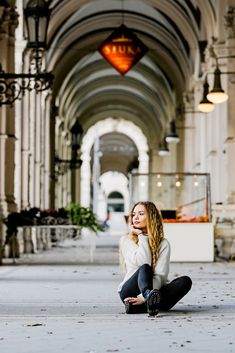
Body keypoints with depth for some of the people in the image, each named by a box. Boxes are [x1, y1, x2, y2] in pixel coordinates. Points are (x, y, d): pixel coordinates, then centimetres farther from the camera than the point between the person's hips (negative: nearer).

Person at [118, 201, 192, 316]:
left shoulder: (163, 244, 5)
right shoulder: (125, 240, 6)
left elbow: (160, 276, -9)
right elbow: (143, 263, -11)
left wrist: (143, 298, -24)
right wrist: (141, 236, -5)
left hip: (155, 290, 2)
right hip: (130, 293, -2)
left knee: (185, 280, -24)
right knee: (144, 269, -30)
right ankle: (149, 297, -64)